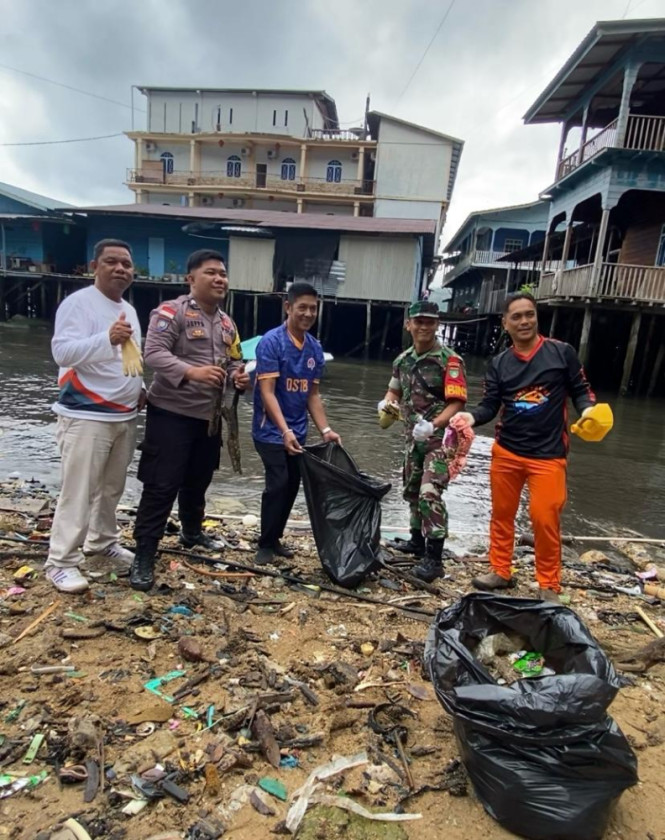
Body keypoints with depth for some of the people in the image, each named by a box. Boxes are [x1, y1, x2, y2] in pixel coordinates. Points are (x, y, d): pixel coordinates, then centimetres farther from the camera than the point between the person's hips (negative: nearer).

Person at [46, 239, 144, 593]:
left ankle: (102, 543, 33)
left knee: (112, 488, 17)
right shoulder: (78, 302, -11)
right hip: (86, 416, -8)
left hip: (124, 416, 8)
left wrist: (140, 388, 9)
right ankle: (61, 561, 8)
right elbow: (63, 351, -23)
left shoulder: (129, 310, 15)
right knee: (78, 492, -4)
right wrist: (107, 338, -38)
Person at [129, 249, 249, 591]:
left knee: (198, 481, 21)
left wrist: (239, 376, -4)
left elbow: (235, 361, 19)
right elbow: (154, 353, -21)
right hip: (171, 413, -7)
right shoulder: (171, 311, -11)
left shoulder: (226, 323, 14)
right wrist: (192, 372, -35)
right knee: (162, 485, -5)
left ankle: (192, 532, 42)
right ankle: (144, 556, 5)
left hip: (211, 415, 7)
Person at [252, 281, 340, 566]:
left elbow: (313, 394, 10)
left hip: (298, 431, 7)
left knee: (292, 485, 10)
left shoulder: (315, 348, 5)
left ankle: (275, 539, 27)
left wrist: (325, 430, 1)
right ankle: (265, 545, 9)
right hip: (271, 430, -6)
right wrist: (285, 431, -29)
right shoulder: (271, 342, -15)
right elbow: (267, 392, -20)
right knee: (278, 484, -9)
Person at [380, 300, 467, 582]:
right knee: (412, 490, 18)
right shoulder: (403, 360, 6)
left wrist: (433, 426, -31)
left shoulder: (449, 360, -15)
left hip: (440, 438, -8)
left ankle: (434, 558, -7)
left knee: (430, 493, -16)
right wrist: (386, 403, -2)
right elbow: (395, 390, 20)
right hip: (413, 437, 8)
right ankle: (418, 540, 37)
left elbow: (457, 402, -19)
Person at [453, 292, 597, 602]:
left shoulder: (562, 352, -3)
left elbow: (580, 390, 3)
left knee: (545, 519, -2)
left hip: (548, 455, -3)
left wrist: (588, 410, -18)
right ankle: (501, 572, 30)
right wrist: (472, 416, -20)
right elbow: (490, 406, 0)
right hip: (505, 452, 3)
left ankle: (549, 585, 18)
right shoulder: (499, 363, 4)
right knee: (502, 513, 12)